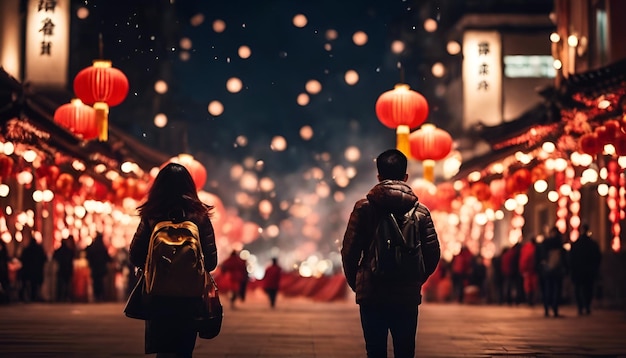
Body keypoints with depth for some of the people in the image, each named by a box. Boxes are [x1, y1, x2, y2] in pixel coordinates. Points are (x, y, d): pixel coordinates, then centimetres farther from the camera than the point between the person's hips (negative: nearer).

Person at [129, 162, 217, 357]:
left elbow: (135, 257, -4)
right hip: (190, 297, 1)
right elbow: (211, 261, -3)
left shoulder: (151, 216, -5)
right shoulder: (200, 216, -3)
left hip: (158, 296, -1)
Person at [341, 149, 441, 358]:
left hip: (371, 295, -1)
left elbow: (349, 251, -6)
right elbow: (433, 254, 1)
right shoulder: (420, 210, 1)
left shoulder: (364, 208, -3)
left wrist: (354, 282, 11)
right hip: (408, 296, 1)